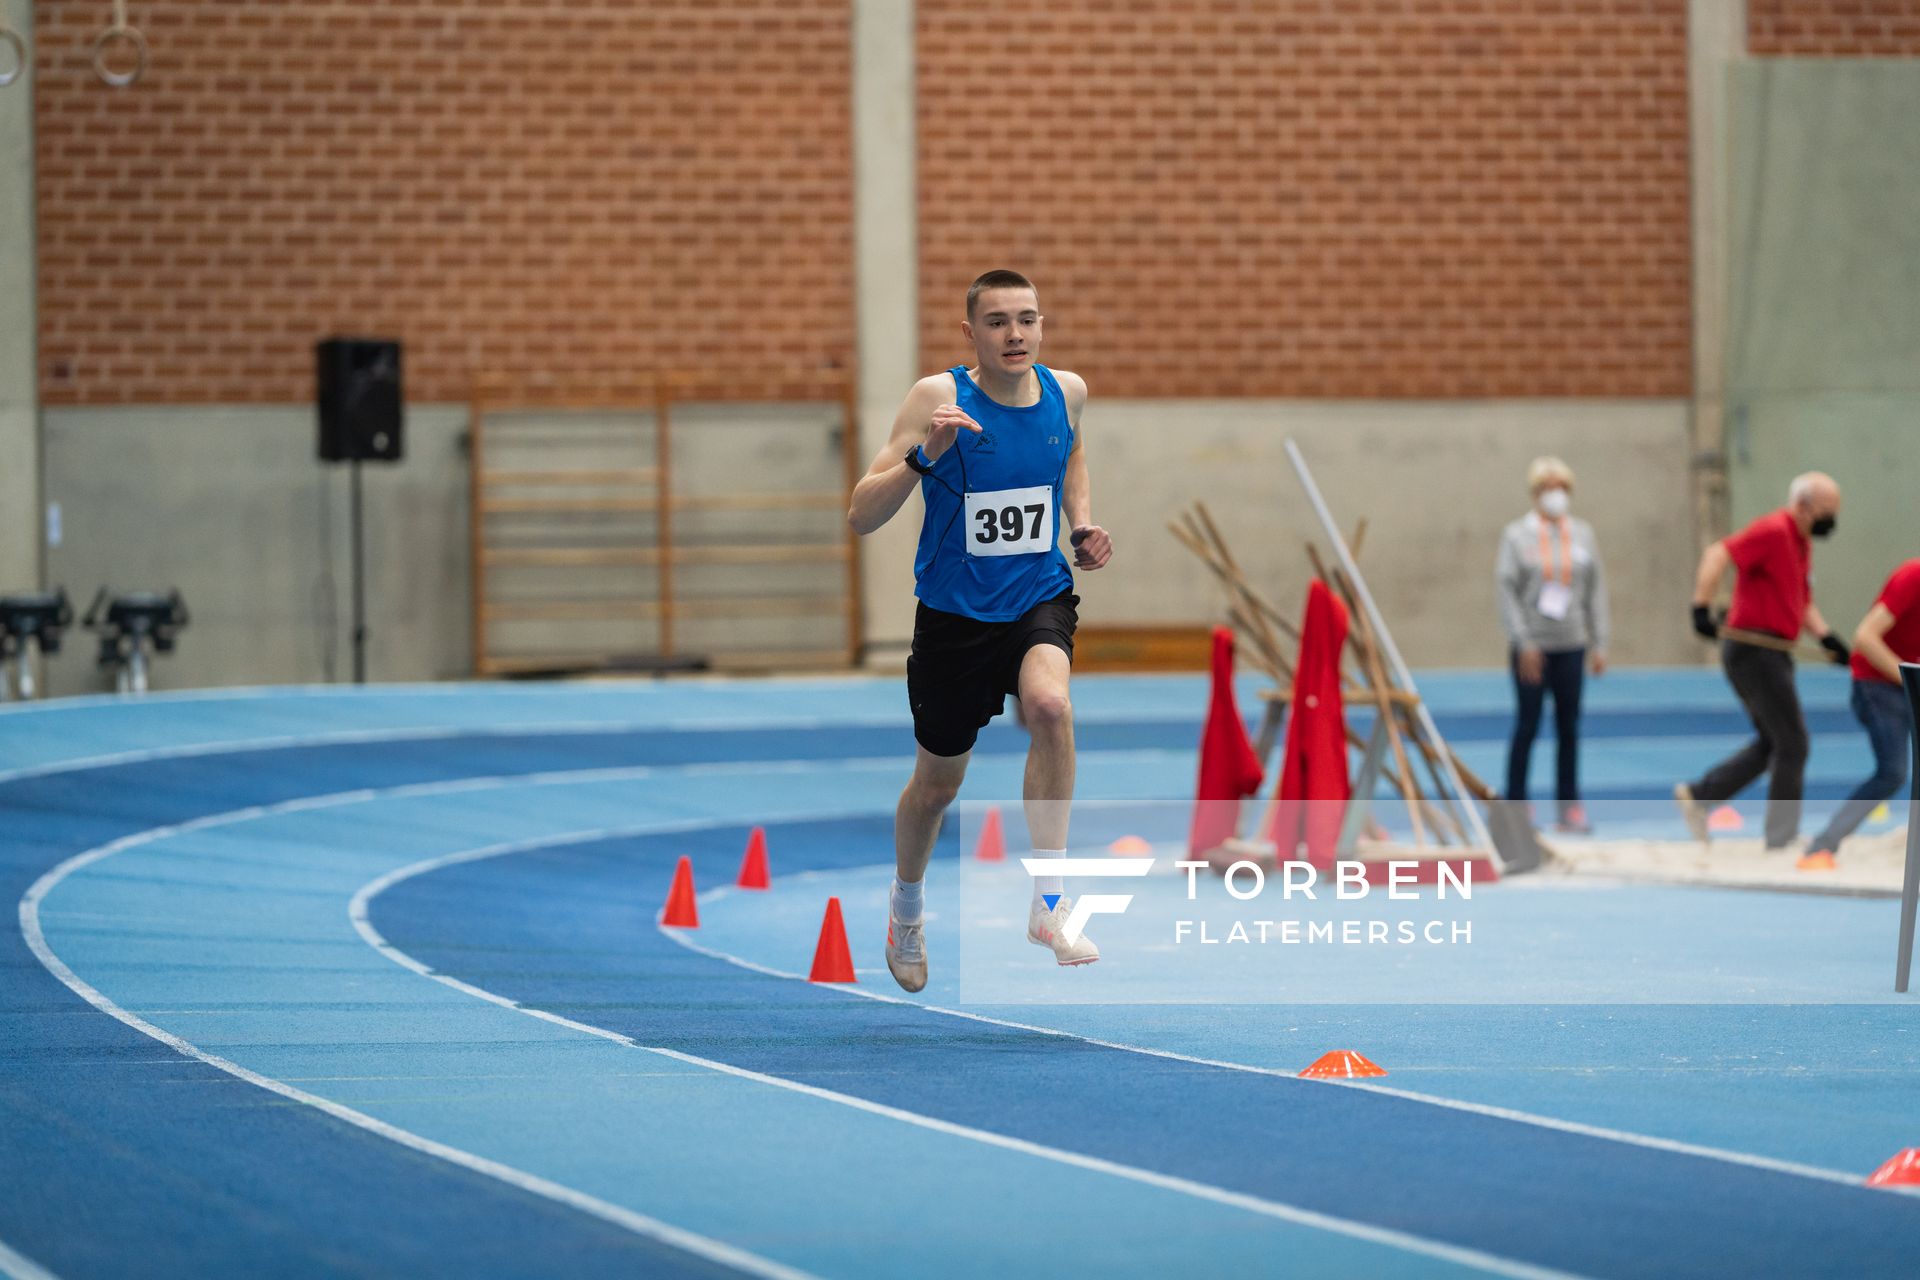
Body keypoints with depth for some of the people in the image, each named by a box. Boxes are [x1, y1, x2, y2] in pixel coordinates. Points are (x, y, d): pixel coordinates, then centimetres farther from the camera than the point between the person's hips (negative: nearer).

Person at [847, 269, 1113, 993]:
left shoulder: (1066, 391, -3)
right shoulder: (939, 397, -16)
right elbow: (861, 517, -21)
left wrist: (1083, 530, 8)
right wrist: (923, 456, -36)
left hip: (1039, 598, 1)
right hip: (955, 613, -1)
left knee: (1050, 704, -31)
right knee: (937, 783, 14)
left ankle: (1047, 904, -23)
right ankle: (907, 906, 46)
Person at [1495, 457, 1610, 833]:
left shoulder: (1582, 535, 8)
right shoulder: (1517, 535, -1)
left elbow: (1596, 590, 10)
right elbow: (1506, 590, -6)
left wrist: (1599, 644, 5)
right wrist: (1523, 642, -13)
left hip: (1571, 646, 3)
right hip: (1531, 646, -3)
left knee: (1569, 727, 4)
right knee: (1527, 725, -1)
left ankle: (1568, 807, 10)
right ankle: (1515, 806, 5)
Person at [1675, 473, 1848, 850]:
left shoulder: (1801, 542, 16)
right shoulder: (1773, 532, -15)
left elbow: (1802, 603, 24)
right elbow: (1718, 554, -26)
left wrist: (1826, 636, 8)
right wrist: (1702, 608, -35)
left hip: (1770, 652, 10)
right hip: (1755, 647, -10)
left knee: (1771, 744, 17)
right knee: (1792, 745, -6)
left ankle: (1698, 795, 19)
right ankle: (1781, 841, 0)